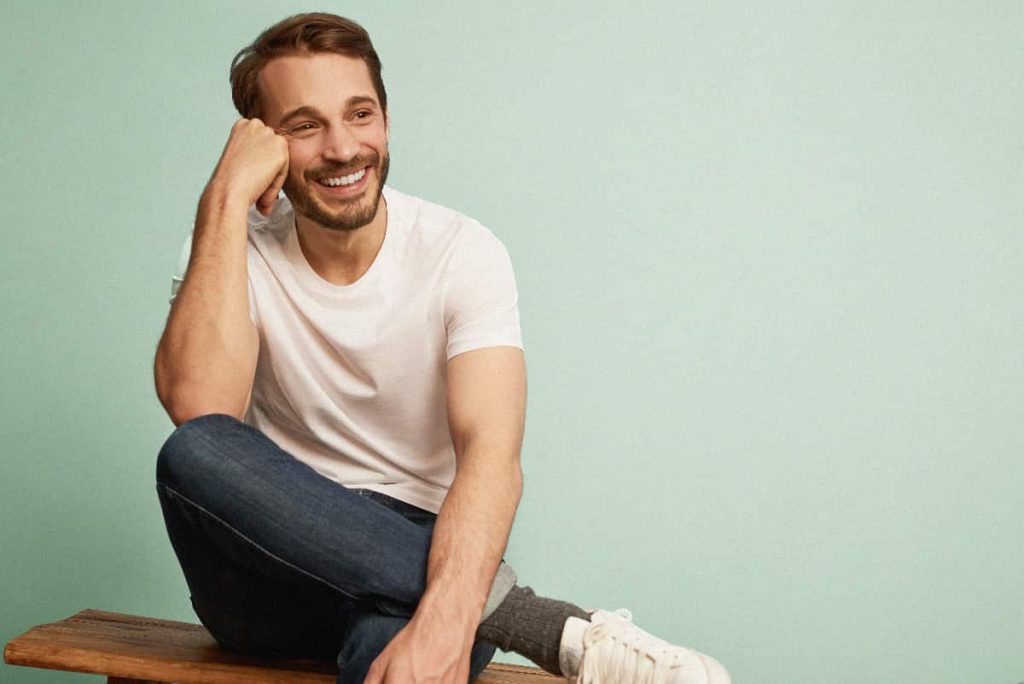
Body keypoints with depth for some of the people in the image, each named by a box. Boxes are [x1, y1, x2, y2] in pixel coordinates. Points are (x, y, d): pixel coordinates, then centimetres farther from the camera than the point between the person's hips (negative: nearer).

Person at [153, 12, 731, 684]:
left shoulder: (462, 253, -9)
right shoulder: (227, 251, -3)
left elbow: (491, 449, -23)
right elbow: (199, 410, -23)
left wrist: (442, 625, -41)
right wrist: (227, 197, -22)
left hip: (414, 551, -5)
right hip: (273, 580, 6)